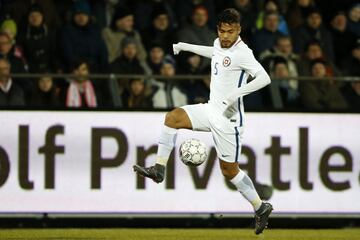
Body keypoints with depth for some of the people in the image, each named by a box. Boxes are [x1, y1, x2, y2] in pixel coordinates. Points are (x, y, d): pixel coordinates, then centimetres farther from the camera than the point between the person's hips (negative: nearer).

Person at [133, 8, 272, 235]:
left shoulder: (242, 53, -19)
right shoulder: (219, 44, 6)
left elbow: (264, 78, -29)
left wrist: (237, 92, -37)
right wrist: (186, 47, 37)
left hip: (228, 117, -8)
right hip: (211, 109, 8)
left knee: (229, 169, 0)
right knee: (173, 117, -10)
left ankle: (261, 207, 16)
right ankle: (159, 169, -8)